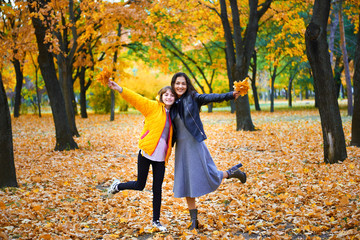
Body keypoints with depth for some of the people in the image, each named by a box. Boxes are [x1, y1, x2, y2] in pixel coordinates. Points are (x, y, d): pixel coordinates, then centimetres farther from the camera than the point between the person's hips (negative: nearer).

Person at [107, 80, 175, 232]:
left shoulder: (172, 114, 10)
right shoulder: (153, 107, -5)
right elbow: (135, 99, -16)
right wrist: (120, 89, -28)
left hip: (160, 157, 4)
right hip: (146, 153, -4)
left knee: (157, 189, 7)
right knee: (140, 185, 4)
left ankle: (156, 220, 20)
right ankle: (117, 186, 33)